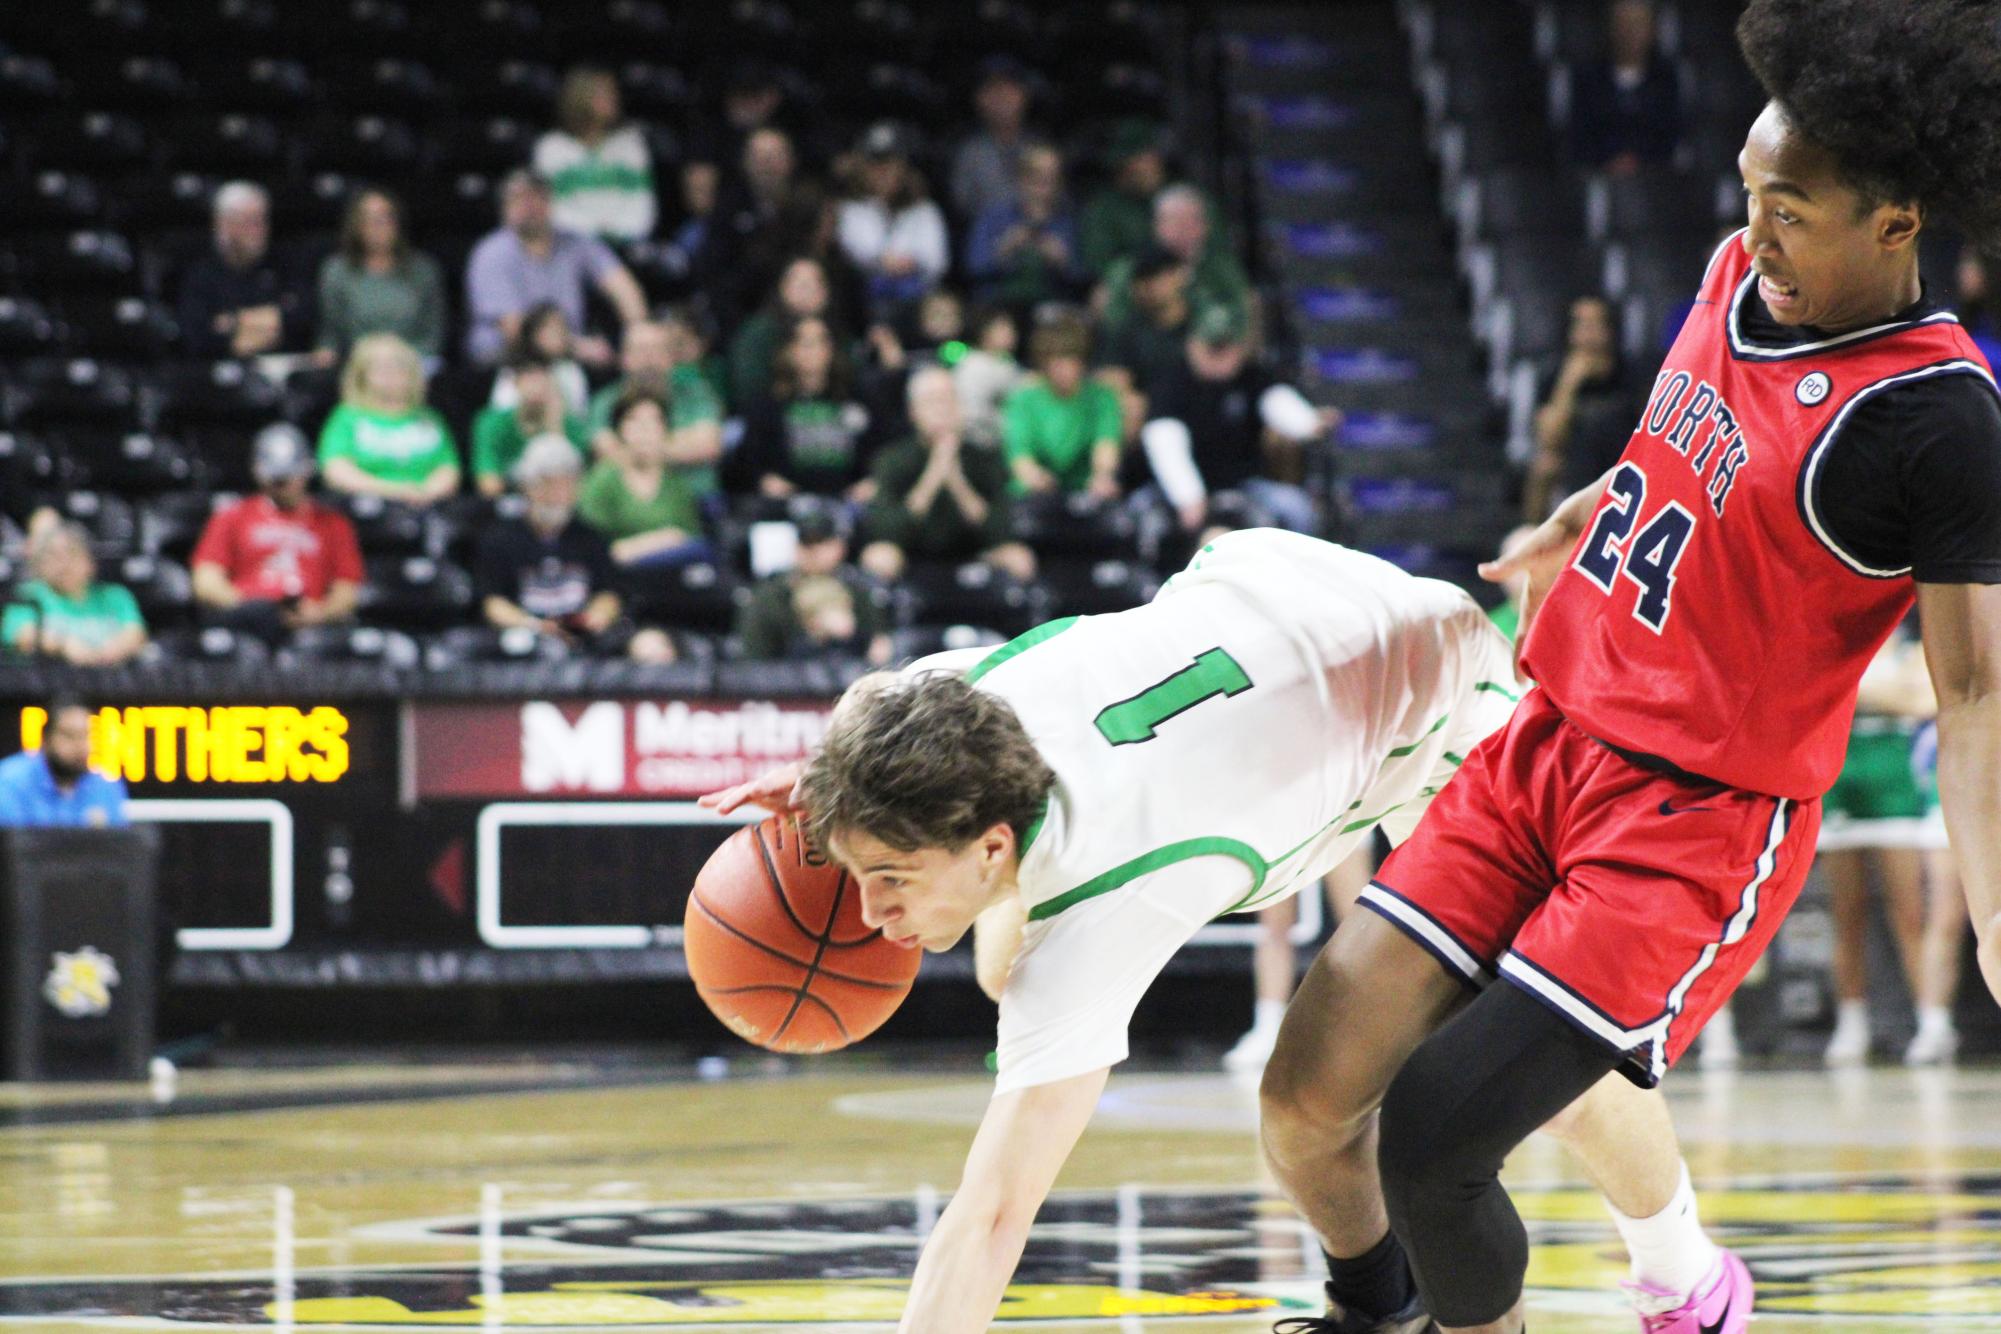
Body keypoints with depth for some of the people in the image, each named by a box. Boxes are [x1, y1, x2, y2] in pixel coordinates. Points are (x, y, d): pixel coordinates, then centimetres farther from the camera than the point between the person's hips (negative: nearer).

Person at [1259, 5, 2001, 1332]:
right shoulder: (1742, 273, 3)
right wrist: (1570, 527, 41)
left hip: (1700, 822, -7)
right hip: (1549, 743, 7)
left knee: (1427, 1142, -16)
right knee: (1308, 1097, 1)